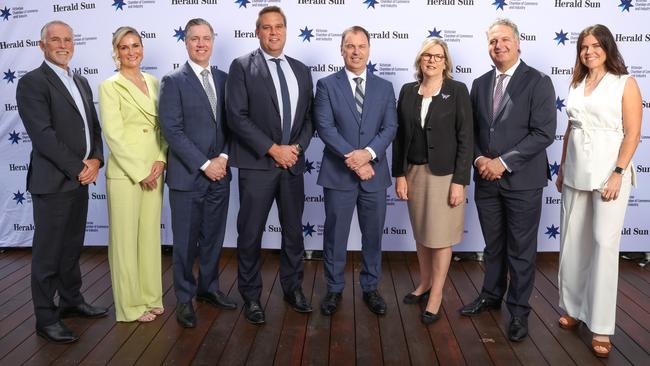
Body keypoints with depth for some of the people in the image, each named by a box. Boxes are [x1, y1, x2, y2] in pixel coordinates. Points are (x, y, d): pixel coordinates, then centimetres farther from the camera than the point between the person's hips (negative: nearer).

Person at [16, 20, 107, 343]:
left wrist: (95, 160, -3)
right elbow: (43, 135, -17)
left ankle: (71, 300, 33)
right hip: (53, 182, -7)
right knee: (48, 252, 2)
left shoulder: (81, 82, 15)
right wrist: (78, 168, -16)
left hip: (80, 178, 8)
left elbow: (94, 126, 14)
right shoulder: (32, 82, -9)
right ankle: (46, 319, 12)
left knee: (73, 246, 18)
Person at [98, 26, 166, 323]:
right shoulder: (110, 86, -6)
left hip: (154, 171, 6)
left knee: (150, 234, 13)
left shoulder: (153, 82, 11)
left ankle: (150, 296, 25)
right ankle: (130, 305, 16)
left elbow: (163, 126, 10)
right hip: (125, 173, -5)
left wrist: (160, 160, -5)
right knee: (126, 238, 3)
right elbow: (113, 134, -12)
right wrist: (139, 172, -14)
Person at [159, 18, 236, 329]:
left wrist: (223, 157, -6)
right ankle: (184, 298, 21)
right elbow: (172, 130, -12)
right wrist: (204, 164, -15)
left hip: (219, 174, 5)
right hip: (187, 175, -4)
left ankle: (208, 288, 32)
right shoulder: (173, 81, -5)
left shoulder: (223, 79, 9)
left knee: (213, 237, 14)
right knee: (186, 241, 6)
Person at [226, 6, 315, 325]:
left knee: (294, 230, 13)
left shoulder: (301, 70, 12)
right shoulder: (242, 66, -3)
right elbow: (237, 117, -11)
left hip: (293, 163, 5)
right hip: (257, 164, -4)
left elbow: (308, 116, 12)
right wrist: (273, 150, -14)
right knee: (250, 233, 3)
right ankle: (251, 296, 18)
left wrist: (297, 147, -5)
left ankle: (293, 288, 29)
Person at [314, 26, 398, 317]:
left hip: (375, 173, 3)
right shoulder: (326, 85, 0)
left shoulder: (384, 87, 9)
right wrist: (352, 158, -16)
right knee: (335, 235, 7)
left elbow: (390, 127, 1)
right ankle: (334, 289, 22)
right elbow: (325, 128, -9)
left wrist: (368, 153, -16)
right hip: (338, 174, -2)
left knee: (373, 235, 11)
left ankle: (370, 288, 27)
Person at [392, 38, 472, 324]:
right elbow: (399, 136, 7)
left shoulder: (457, 91, -5)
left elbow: (466, 138, -8)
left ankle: (436, 295, 15)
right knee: (421, 233, 14)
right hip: (414, 172, 4)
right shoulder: (408, 91, 6)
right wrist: (399, 174, 2)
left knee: (440, 236, 3)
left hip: (445, 173, -4)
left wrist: (459, 181, -13)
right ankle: (425, 284, 31)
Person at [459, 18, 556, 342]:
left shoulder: (538, 82, -6)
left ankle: (519, 310, 20)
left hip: (522, 181, -4)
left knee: (521, 250, 6)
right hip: (486, 180, 4)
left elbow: (544, 133, -13)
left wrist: (504, 162, -18)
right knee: (493, 244, 17)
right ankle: (491, 295, 34)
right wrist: (479, 158, -7)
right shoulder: (480, 84, 10)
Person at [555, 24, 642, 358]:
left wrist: (618, 174, -16)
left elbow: (632, 133, -9)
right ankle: (574, 307, 24)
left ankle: (601, 326, 2)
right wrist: (562, 169, 13)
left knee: (604, 244, -6)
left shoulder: (625, 83, -4)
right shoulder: (577, 85, 12)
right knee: (572, 242, 9)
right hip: (576, 173, 6)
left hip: (608, 172, -5)